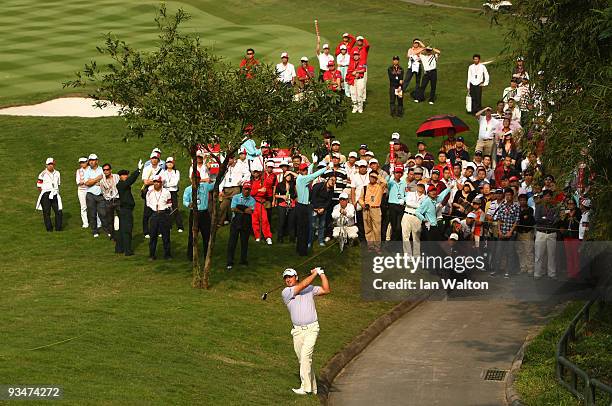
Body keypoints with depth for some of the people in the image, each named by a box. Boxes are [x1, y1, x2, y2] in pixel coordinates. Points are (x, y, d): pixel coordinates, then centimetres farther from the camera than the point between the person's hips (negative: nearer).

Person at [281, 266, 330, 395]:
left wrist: (322, 274, -3)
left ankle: (305, 387, -21)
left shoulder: (310, 289, 8)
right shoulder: (286, 293, -1)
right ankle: (313, 388, 18)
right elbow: (303, 285, -11)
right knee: (303, 360, 6)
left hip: (311, 328, -2)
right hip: (297, 330, 2)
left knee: (305, 355, -18)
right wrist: (314, 273, -4)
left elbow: (326, 290, 4)